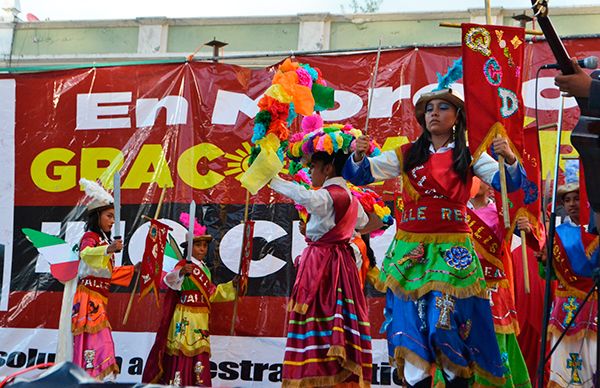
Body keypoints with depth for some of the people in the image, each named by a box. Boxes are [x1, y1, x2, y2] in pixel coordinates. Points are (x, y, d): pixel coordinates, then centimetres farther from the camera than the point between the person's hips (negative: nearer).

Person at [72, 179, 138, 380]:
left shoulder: (104, 241, 22)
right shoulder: (90, 237, -6)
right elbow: (86, 254, -32)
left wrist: (134, 268, 35)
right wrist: (108, 250, -48)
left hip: (99, 298, 9)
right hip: (89, 297, -9)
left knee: (99, 344, 6)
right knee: (95, 342, -18)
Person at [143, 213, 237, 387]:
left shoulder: (205, 269, 16)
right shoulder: (184, 265, -8)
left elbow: (211, 293, 27)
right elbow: (170, 280, -28)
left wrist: (231, 285, 20)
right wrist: (181, 273, -49)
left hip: (201, 319, 7)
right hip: (185, 317, -7)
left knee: (200, 356, 6)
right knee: (181, 354, -9)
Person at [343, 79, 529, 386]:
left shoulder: (469, 156, 7)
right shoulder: (406, 155, 11)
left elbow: (509, 183, -2)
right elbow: (360, 175, 7)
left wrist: (509, 159, -22)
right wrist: (359, 155, -14)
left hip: (452, 253, -2)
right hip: (409, 251, 2)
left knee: (447, 323, -8)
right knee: (410, 323, -1)